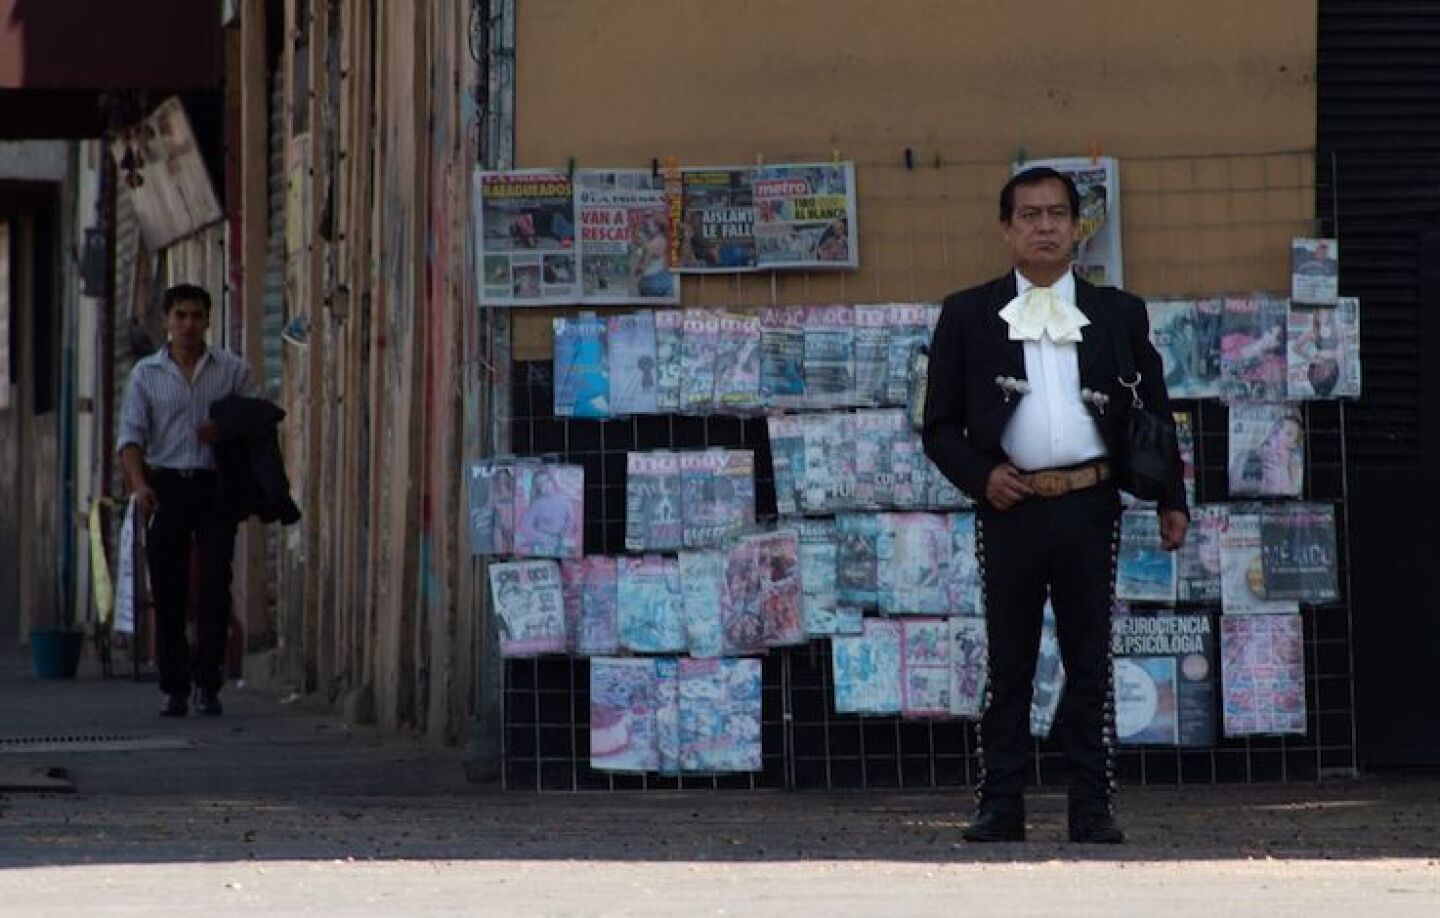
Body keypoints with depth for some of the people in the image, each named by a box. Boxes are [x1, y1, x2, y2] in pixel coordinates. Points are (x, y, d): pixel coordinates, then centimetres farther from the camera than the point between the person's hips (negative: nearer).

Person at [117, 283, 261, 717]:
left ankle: (207, 682, -4)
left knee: (215, 585, -10)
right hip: (166, 486, 1)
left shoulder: (232, 370, 7)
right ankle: (173, 686, 7)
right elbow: (131, 435, 0)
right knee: (167, 591, 0)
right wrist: (139, 484, -16)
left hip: (215, 488, -1)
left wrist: (227, 432, -13)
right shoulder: (146, 374, 7)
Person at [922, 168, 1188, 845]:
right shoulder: (968, 316, 8)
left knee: (1090, 664, 3)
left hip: (1089, 507, 1)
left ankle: (1092, 808, 7)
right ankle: (1000, 807, 5)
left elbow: (1153, 411, 13)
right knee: (1008, 666, 2)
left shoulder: (1118, 315, 11)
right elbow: (940, 426, 8)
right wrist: (980, 476, -9)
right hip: (1010, 507, -1)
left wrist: (1171, 500, 5)